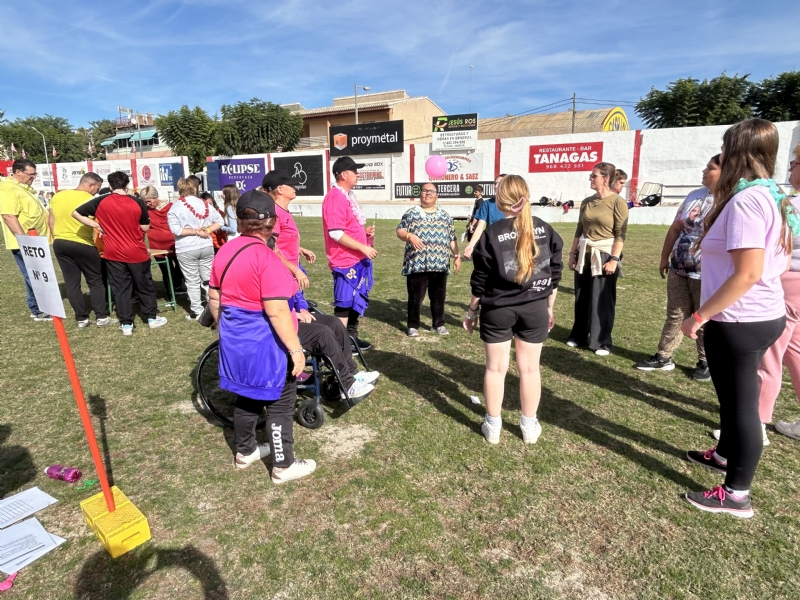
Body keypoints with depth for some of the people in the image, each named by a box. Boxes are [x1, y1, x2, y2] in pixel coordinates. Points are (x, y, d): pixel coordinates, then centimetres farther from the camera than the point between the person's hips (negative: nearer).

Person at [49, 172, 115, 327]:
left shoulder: (57, 196, 6)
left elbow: (51, 222, 11)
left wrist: (58, 239, 21)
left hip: (60, 244, 5)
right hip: (82, 245, -5)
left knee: (71, 282, 9)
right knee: (96, 281, 6)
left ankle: (81, 319, 13)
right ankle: (101, 317, 7)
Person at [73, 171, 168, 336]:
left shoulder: (101, 201, -4)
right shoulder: (137, 203, -8)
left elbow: (76, 213, -2)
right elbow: (145, 228, -1)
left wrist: (96, 225, 2)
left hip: (113, 253, 1)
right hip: (136, 252, -1)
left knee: (121, 288, 8)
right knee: (144, 286, 13)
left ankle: (126, 324, 11)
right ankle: (152, 318, 21)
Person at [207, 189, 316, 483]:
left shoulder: (225, 251, 2)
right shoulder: (266, 258, -23)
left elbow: (214, 298, 10)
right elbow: (277, 311, -26)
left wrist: (226, 328, 23)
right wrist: (295, 349, -19)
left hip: (236, 340, 8)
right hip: (266, 344, -8)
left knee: (246, 396, 23)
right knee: (280, 404, 8)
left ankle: (245, 452, 41)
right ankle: (284, 466, 22)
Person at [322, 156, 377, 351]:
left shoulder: (348, 195, 15)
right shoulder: (335, 198, -16)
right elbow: (336, 233, -23)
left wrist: (365, 231, 7)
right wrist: (363, 247, -20)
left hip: (358, 259, 10)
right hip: (346, 260, -10)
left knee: (357, 300, 16)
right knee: (344, 303, -1)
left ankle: (352, 336, 28)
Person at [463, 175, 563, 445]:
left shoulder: (492, 233, -10)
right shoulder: (545, 230, 0)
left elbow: (480, 279, -7)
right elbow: (554, 274, 5)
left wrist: (472, 311, 5)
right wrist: (549, 307, 16)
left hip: (497, 309, -2)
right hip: (534, 308, 3)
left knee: (496, 368, 10)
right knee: (530, 368, 13)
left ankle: (492, 425, 22)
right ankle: (529, 426, 27)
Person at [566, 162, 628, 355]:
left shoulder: (617, 202, -8)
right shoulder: (587, 202, 8)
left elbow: (621, 234, -12)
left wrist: (614, 259, -18)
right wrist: (572, 253, 9)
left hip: (605, 255, -5)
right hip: (584, 254, 5)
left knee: (602, 300, 1)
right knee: (582, 297, 11)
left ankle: (602, 342, 12)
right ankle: (579, 336, 24)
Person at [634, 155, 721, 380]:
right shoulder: (694, 196, 8)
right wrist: (664, 258, 14)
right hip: (678, 269, 6)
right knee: (675, 316, 14)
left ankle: (706, 363, 25)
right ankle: (663, 357, 24)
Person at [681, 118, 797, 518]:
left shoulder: (746, 201, -21)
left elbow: (747, 273, -27)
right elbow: (762, 264, 14)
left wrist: (699, 316, -22)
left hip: (740, 322, -10)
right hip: (763, 315, 10)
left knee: (741, 402, 2)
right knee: (736, 395, 24)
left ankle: (736, 494, 18)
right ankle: (725, 455, 45)